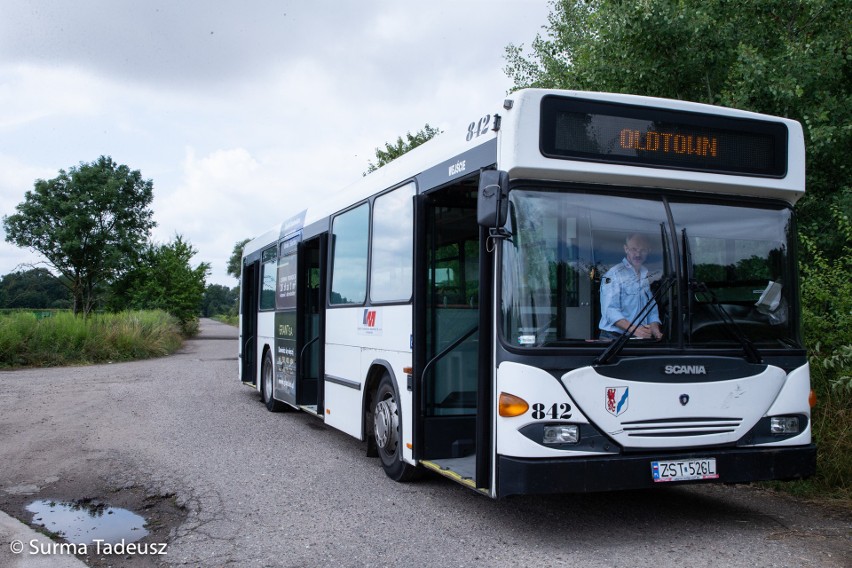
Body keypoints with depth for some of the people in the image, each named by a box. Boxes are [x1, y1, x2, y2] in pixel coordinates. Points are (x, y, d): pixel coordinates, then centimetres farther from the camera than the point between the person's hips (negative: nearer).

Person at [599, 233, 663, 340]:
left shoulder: (647, 275, 17)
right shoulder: (613, 274, -5)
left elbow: (652, 307, 21)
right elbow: (610, 310, -15)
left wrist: (655, 329, 3)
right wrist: (633, 329, -25)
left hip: (642, 338, 6)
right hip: (614, 337, -5)